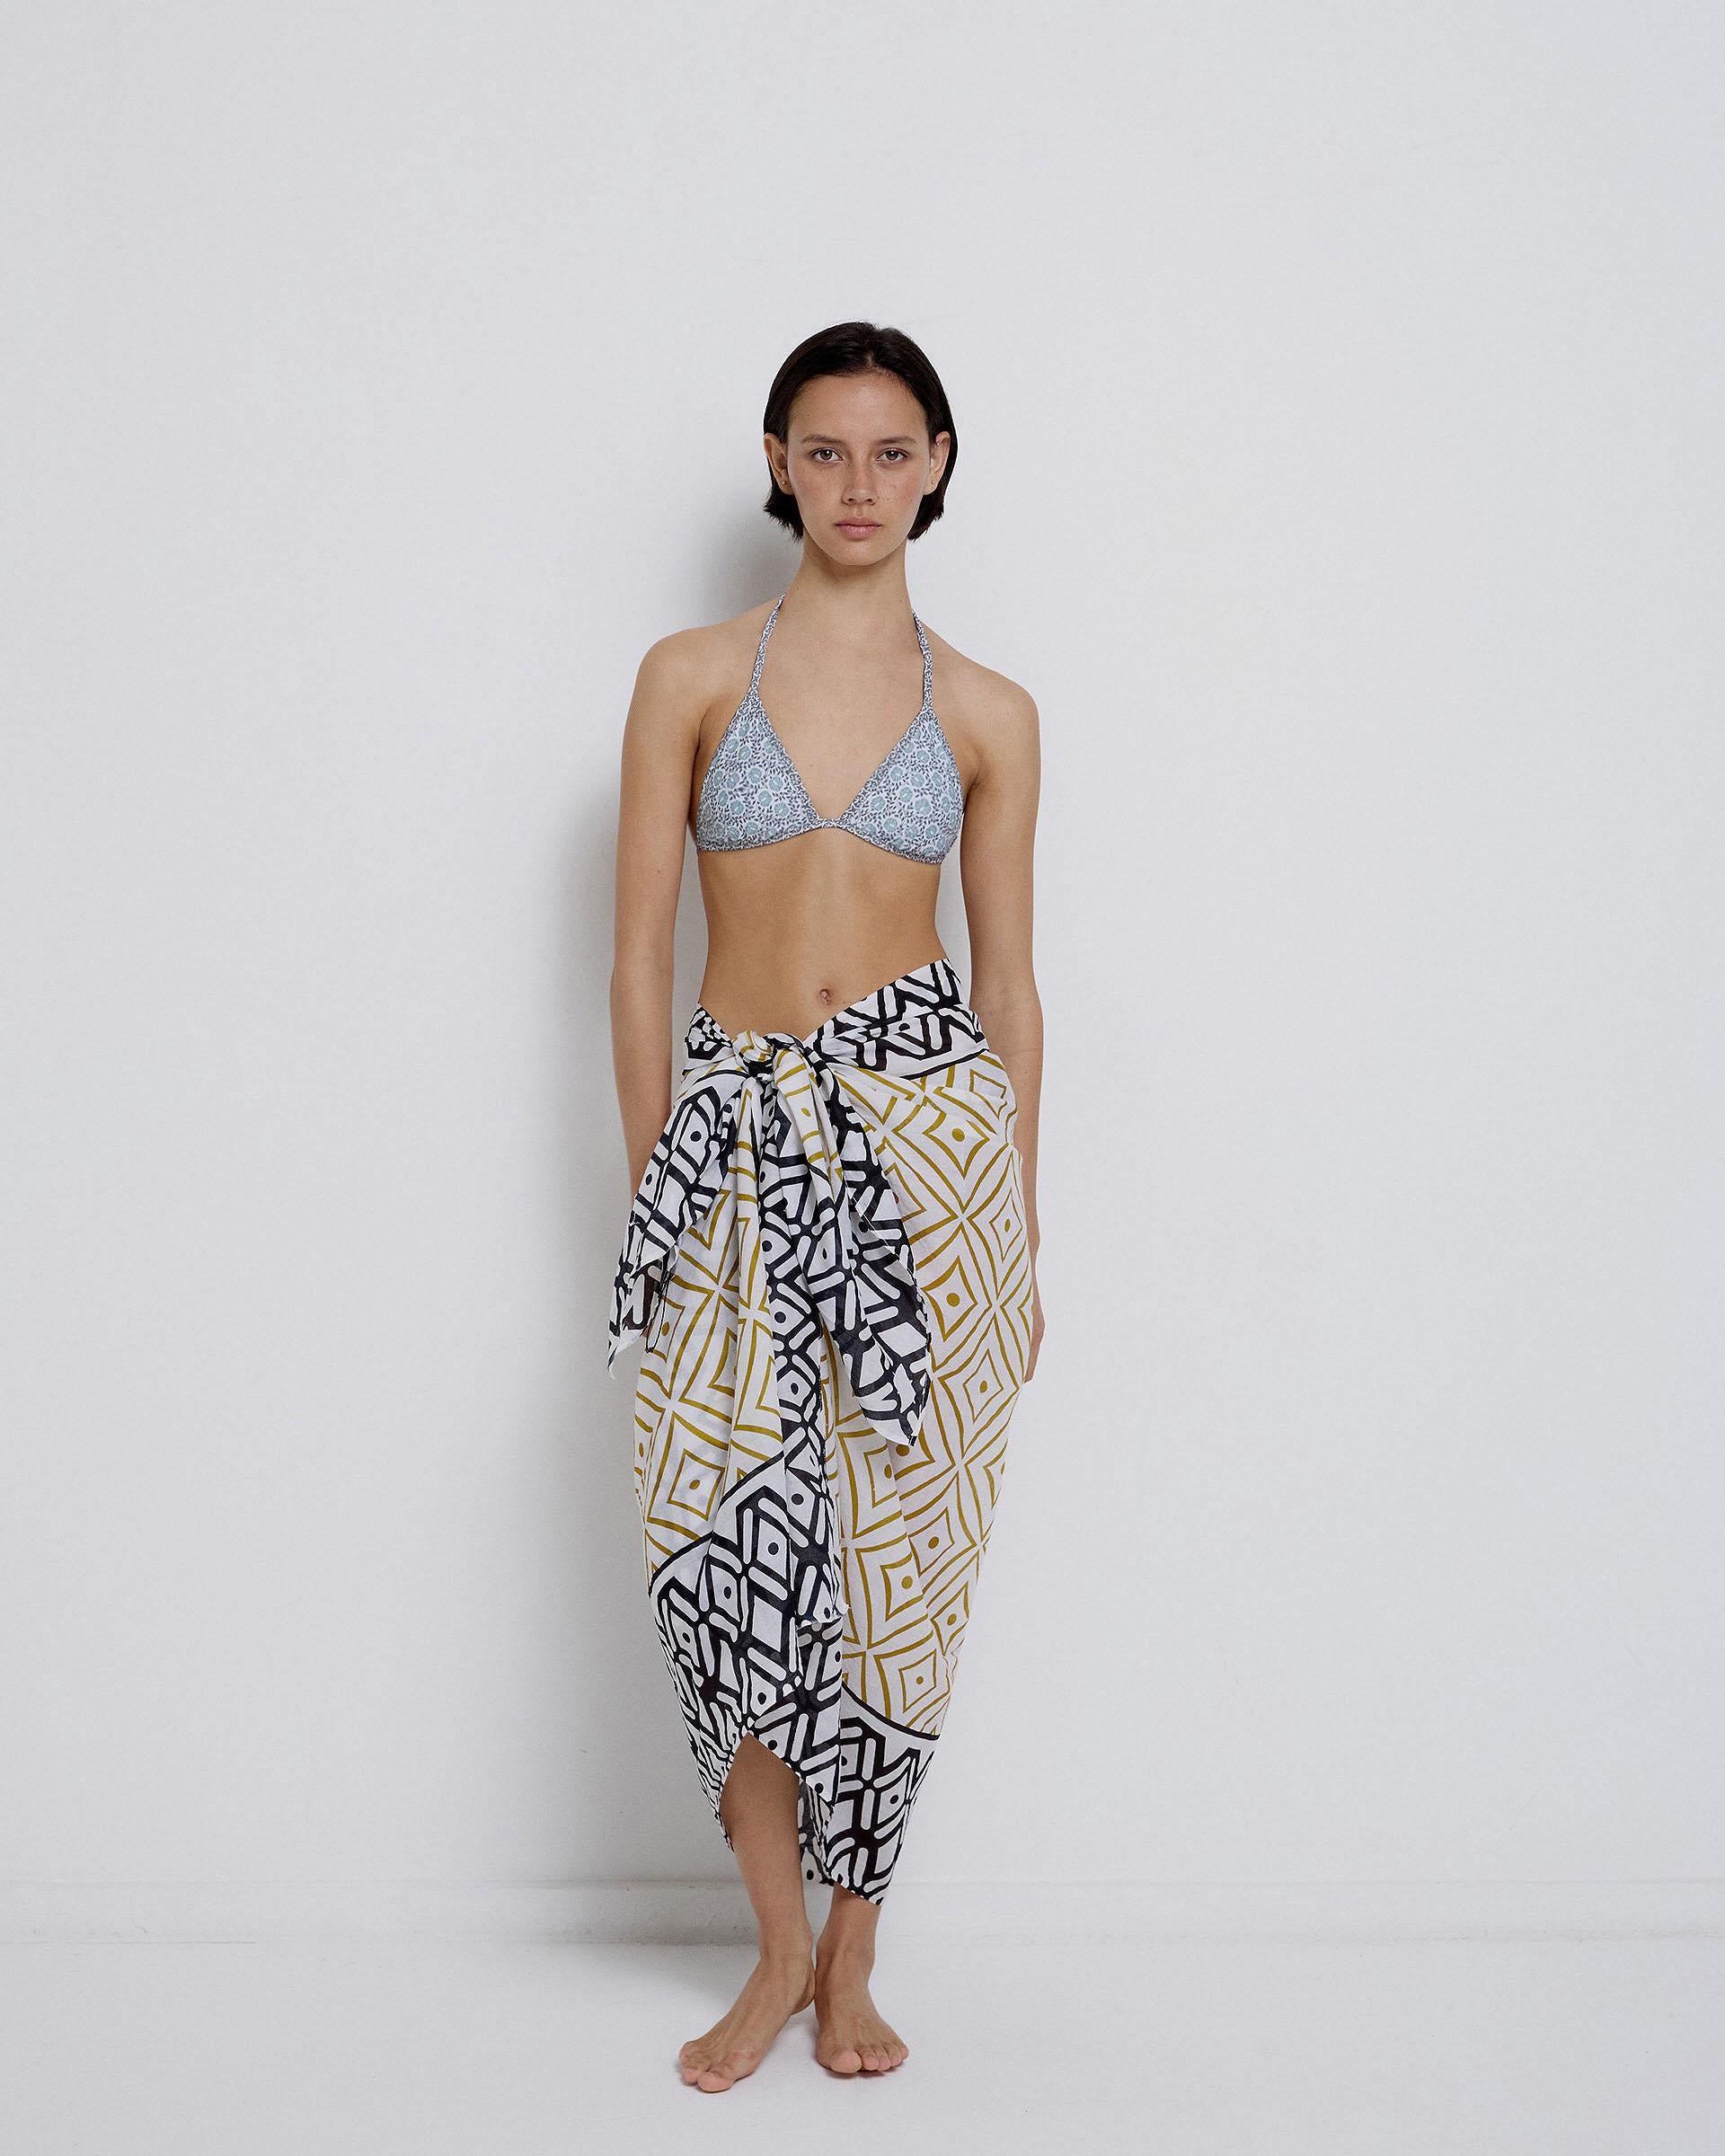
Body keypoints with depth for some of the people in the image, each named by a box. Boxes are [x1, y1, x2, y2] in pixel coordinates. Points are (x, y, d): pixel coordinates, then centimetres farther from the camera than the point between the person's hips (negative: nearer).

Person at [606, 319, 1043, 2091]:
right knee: (720, 1548, -8)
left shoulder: (985, 715, 7)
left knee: (896, 1553, 3)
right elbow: (640, 954, 4)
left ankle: (851, 1951, 20)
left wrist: (1021, 1233, 9)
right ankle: (779, 1944, 14)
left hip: (924, 1124, 1)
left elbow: (1009, 980, 10)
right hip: (740, 1134, 0)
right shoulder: (691, 677, 5)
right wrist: (653, 1189, 0)